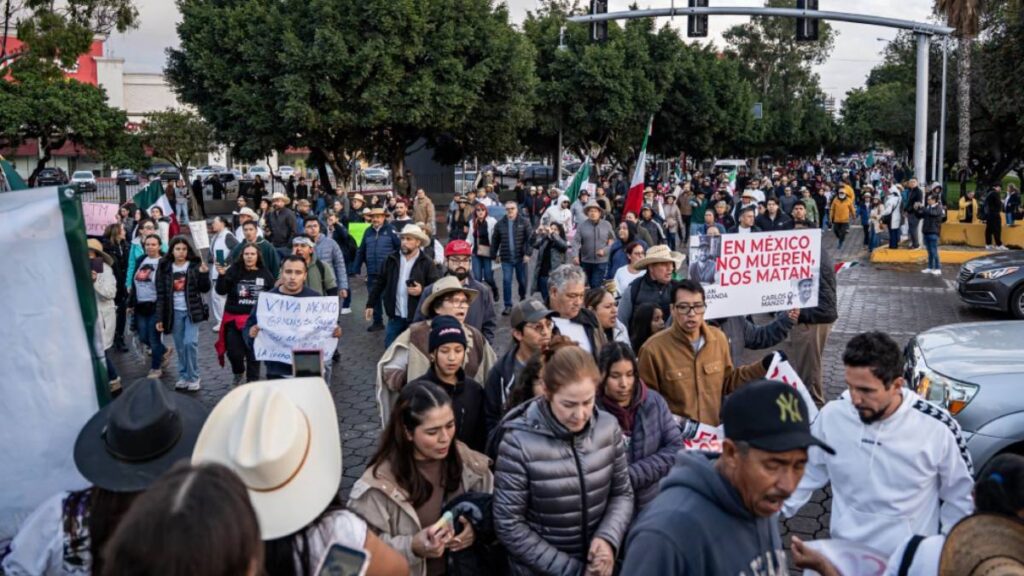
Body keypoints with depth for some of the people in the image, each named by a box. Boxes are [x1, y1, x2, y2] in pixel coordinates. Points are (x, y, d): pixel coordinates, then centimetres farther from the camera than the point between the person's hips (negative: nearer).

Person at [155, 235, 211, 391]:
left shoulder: (195, 265, -3)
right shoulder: (165, 268, 2)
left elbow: (204, 289, -5)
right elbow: (161, 295, 2)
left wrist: (204, 274, -23)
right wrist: (159, 318, -1)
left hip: (192, 311, -2)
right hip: (175, 312, 2)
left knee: (190, 342, -12)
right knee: (180, 346, 6)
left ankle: (193, 378, 0)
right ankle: (183, 376, 18)